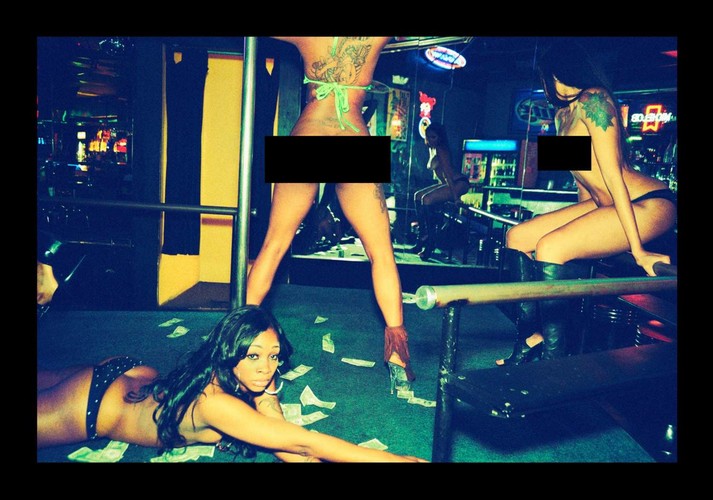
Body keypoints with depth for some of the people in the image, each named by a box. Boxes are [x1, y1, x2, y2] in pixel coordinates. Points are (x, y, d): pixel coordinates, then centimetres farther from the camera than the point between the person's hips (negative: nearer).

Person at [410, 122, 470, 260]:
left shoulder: (440, 150, -15)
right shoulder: (432, 149, 14)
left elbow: (448, 173, -23)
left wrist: (455, 197, -28)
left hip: (459, 183, -11)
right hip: (446, 183, 11)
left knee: (427, 199, -27)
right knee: (418, 196, 11)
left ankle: (430, 244, -21)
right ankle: (423, 238, 8)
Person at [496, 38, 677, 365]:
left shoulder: (594, 100, -14)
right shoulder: (562, 115, 12)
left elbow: (613, 174, -19)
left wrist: (637, 249, -19)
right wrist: (583, 223, 23)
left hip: (648, 204, -9)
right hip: (601, 205, 9)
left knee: (550, 247, -28)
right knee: (517, 237, 3)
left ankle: (553, 360, -17)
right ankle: (531, 339, 6)